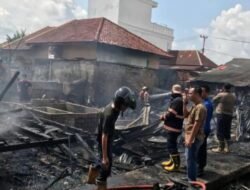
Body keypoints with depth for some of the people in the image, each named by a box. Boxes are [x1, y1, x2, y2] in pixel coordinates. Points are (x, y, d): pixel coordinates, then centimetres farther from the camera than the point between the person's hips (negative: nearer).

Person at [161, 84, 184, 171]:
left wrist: (163, 117, -7)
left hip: (173, 127, -11)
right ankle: (172, 161, 33)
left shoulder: (177, 100, -20)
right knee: (171, 144, 21)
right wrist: (166, 115, 7)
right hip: (173, 126, 11)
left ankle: (176, 164, 3)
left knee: (171, 145, -4)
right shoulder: (178, 100, 14)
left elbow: (171, 114, -24)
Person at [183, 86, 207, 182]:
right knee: (191, 159, 19)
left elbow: (196, 125, -24)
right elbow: (186, 115, 19)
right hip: (191, 138, 10)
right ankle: (191, 179, 32)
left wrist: (190, 139, -22)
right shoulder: (195, 106, 11)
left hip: (194, 139, -10)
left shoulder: (200, 107, -21)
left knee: (190, 160, 0)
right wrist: (185, 103, 7)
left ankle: (192, 181, 11)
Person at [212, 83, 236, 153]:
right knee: (227, 132, 12)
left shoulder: (221, 95, -10)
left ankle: (220, 148, 1)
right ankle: (227, 148, 15)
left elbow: (214, 100, 3)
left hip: (221, 114, -6)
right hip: (230, 115, 6)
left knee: (220, 132, -1)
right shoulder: (233, 97, 7)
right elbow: (233, 105, 14)